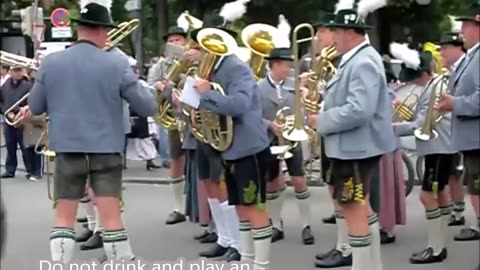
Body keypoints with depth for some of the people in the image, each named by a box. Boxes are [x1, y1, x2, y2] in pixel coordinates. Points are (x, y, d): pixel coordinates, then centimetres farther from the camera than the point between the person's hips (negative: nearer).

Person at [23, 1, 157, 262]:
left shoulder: (50, 62, -2)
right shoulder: (117, 64, -8)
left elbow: (35, 107, 7)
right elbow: (147, 108, -4)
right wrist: (143, 87, 16)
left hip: (67, 149, 2)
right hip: (106, 149, -1)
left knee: (64, 217, 8)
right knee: (111, 216, 2)